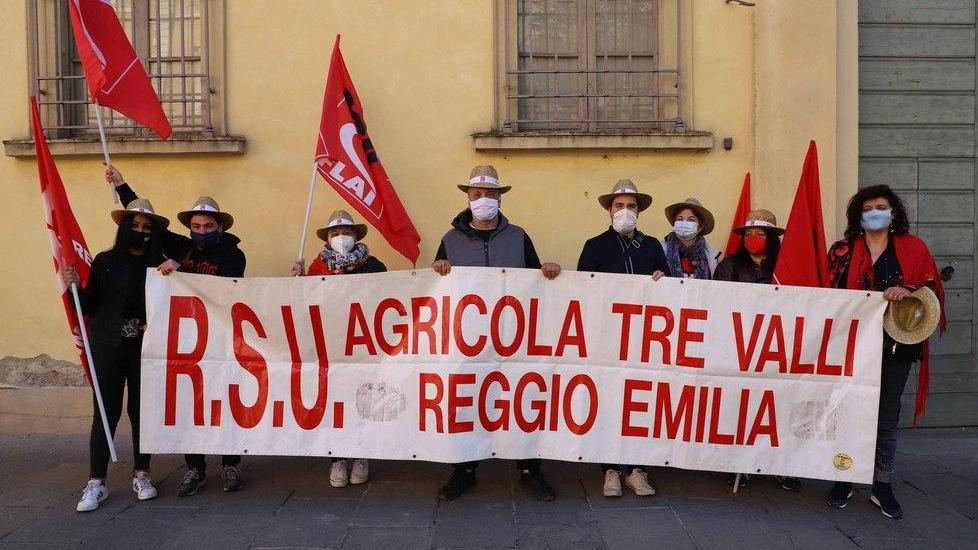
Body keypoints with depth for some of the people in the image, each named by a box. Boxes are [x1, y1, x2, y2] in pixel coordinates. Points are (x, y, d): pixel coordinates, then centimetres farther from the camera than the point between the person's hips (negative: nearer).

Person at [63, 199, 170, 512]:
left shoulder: (160, 265, 4)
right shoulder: (105, 261, 4)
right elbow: (90, 306, 3)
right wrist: (75, 286, -13)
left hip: (145, 348, 0)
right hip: (108, 347, 0)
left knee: (142, 411, 7)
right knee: (106, 413, 0)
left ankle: (141, 475, 19)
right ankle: (96, 483, 9)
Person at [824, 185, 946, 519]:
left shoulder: (912, 248, 8)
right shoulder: (843, 250, 6)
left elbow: (932, 287, 3)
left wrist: (907, 291, -17)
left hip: (896, 344, 1)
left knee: (887, 416, 8)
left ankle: (882, 487, 19)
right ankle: (844, 481, 16)